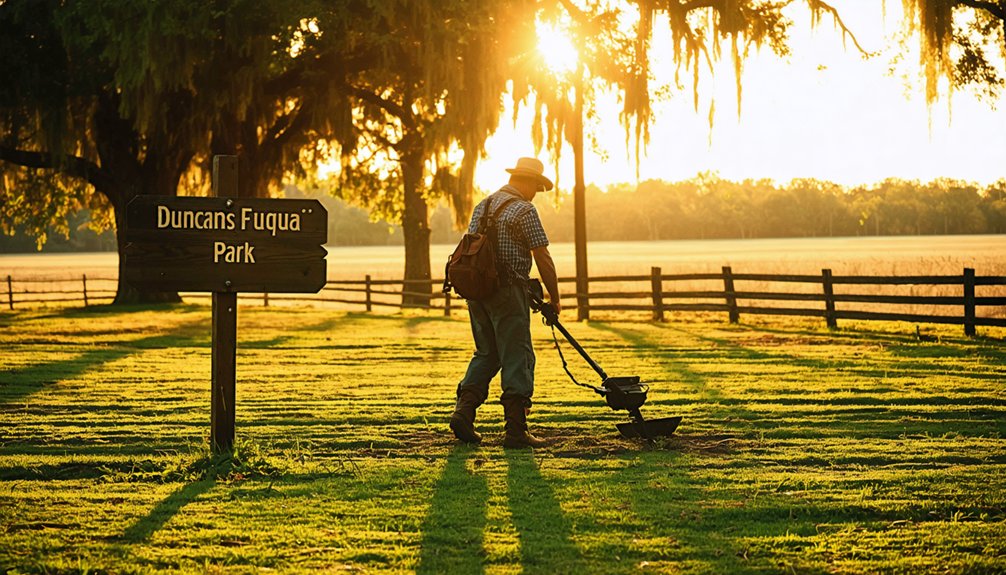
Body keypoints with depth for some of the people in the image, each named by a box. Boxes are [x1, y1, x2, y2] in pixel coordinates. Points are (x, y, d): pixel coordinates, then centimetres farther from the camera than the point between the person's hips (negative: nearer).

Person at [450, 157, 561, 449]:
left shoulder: (482, 205, 15)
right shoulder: (524, 210, -9)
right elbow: (543, 259, -9)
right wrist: (554, 298, 0)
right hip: (507, 292, -7)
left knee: (486, 354, 18)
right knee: (517, 357, -2)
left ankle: (464, 410, 4)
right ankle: (516, 429, -3)